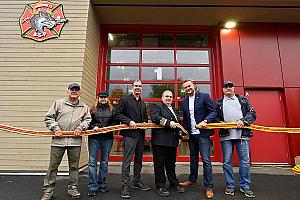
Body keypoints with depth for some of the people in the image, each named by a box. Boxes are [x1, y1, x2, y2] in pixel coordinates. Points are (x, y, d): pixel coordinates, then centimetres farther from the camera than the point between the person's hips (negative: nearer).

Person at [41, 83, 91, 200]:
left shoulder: (84, 107, 11)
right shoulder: (58, 103, 7)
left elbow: (88, 119, 12)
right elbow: (48, 118, 7)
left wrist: (80, 127, -4)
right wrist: (55, 128, -5)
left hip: (75, 141, 1)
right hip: (58, 140, -1)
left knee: (74, 166, 9)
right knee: (53, 166, 5)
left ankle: (72, 188, 25)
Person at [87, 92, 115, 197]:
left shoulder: (111, 110, 10)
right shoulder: (93, 109, 8)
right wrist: (94, 127, -12)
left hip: (107, 138, 1)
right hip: (94, 138, -1)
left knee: (104, 162, 10)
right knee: (92, 162, -1)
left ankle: (102, 184, 25)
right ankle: (92, 187, 9)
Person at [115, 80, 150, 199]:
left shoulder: (143, 103, 18)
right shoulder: (125, 100, -3)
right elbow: (118, 114, -9)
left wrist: (145, 122, 4)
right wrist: (129, 121, -18)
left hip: (141, 134, 7)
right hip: (130, 133, -7)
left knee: (139, 159, 15)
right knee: (127, 160, -6)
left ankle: (137, 182, 30)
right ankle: (125, 186, 3)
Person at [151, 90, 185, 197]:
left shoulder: (174, 109, 23)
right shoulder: (157, 106, -1)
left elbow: (177, 124, 28)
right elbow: (155, 117, -19)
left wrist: (179, 137, 19)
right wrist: (168, 123, -23)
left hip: (172, 142, 7)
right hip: (160, 141, -7)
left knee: (171, 164, 18)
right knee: (159, 164, 2)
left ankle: (174, 184, 31)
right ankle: (160, 186, 15)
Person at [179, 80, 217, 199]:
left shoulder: (204, 96, -4)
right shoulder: (184, 102, 12)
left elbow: (213, 111, -9)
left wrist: (205, 121, -24)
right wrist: (184, 130, 5)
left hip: (202, 133, -6)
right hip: (191, 135, 6)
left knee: (206, 160, -4)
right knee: (193, 159, 18)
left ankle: (209, 187, 9)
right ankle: (192, 180, 35)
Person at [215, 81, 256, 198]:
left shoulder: (243, 100, 13)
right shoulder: (218, 103, 13)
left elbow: (252, 114, 6)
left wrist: (243, 120, -10)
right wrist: (220, 122, -9)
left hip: (242, 134, 0)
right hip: (226, 135, 0)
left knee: (245, 161, 4)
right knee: (227, 161, 5)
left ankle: (245, 186, 19)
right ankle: (230, 186, 19)